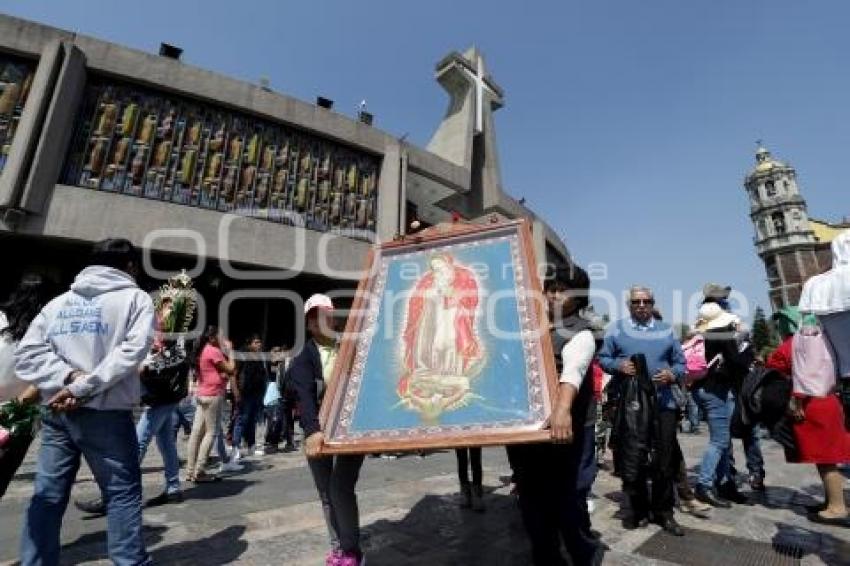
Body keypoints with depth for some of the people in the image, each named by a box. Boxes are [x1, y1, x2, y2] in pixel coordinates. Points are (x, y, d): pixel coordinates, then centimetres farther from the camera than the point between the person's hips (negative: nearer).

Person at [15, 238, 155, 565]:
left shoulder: (58, 301, 13)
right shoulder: (135, 297, -3)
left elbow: (28, 351, 4)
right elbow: (133, 349, -17)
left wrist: (68, 376, -6)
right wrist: (82, 386, -11)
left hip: (56, 412, 6)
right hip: (107, 412, -5)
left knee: (47, 496, 15)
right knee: (123, 493, 4)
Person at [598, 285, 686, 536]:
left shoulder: (665, 330, 11)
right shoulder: (617, 329, 4)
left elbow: (680, 362, 14)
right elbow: (603, 358, 7)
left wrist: (673, 374, -7)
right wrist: (618, 365, -13)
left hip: (663, 402, 3)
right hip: (630, 404, -2)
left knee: (665, 461, 10)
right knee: (632, 461, 2)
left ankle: (663, 512, 27)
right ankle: (639, 509, 22)